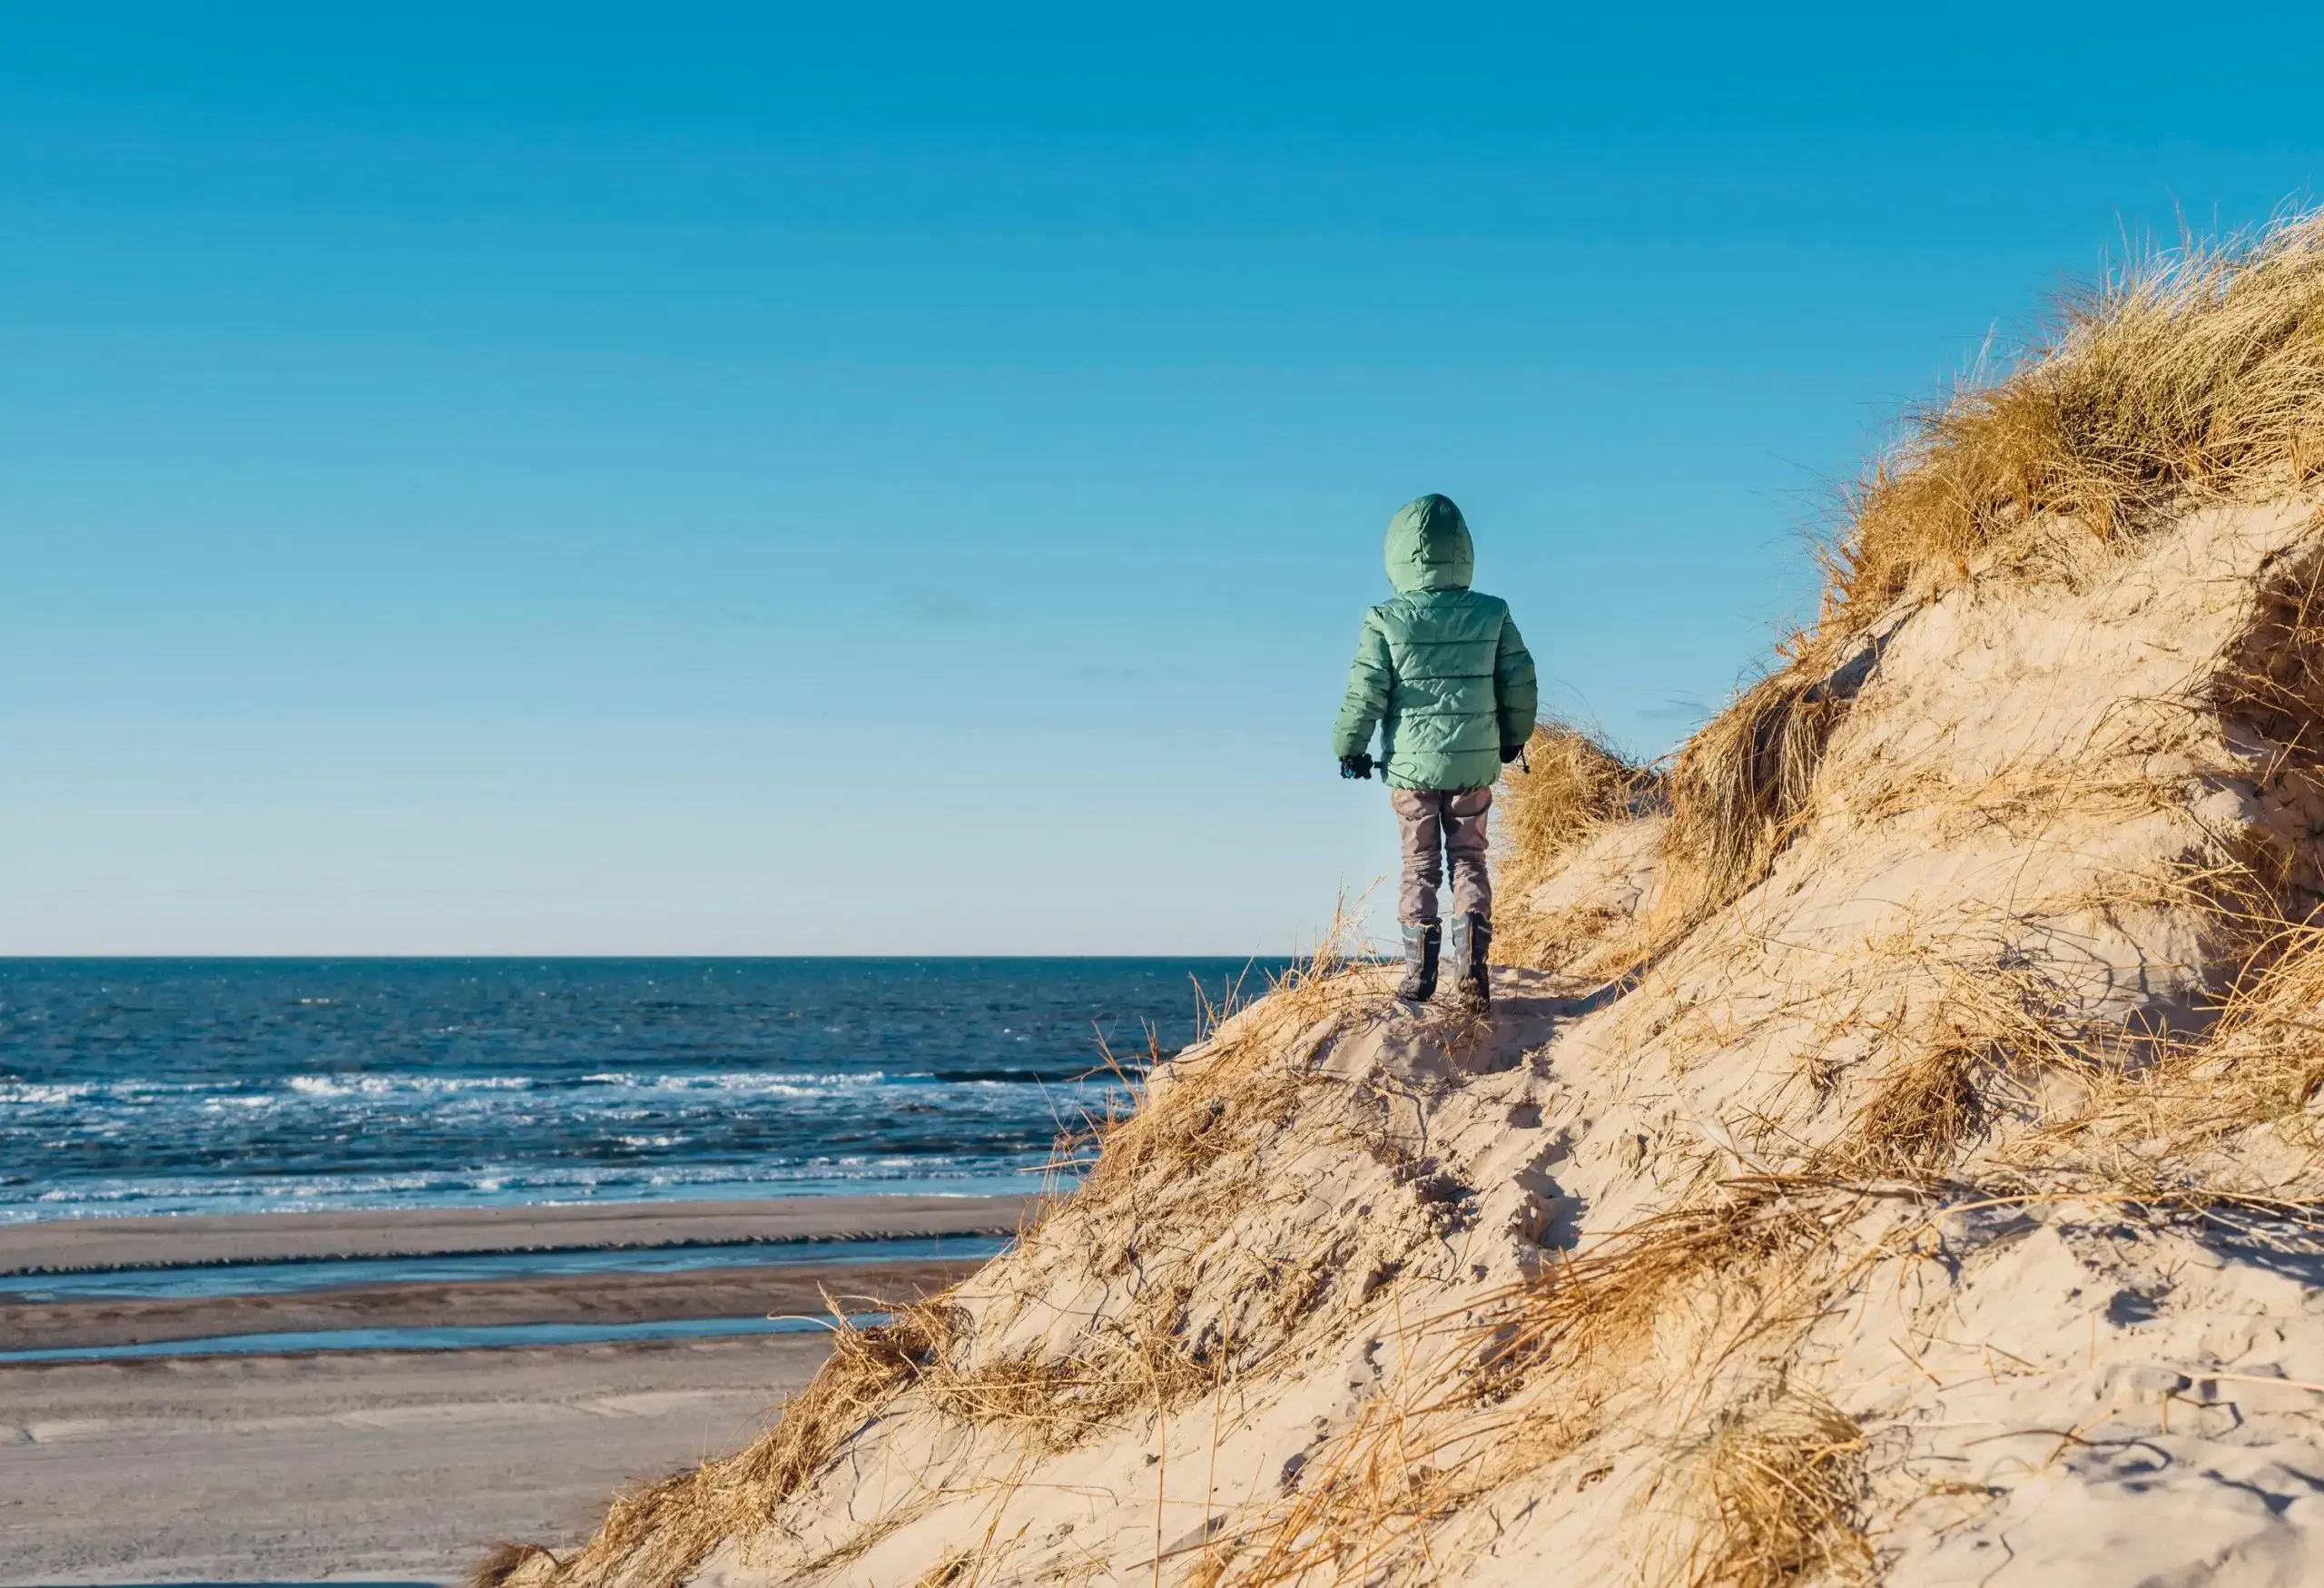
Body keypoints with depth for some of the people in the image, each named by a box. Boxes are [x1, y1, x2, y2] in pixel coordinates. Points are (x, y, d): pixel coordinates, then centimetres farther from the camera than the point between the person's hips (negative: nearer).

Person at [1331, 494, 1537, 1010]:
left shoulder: (1385, 622, -11)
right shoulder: (1492, 615, -4)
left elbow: (1364, 695, -9)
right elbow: (1520, 683, 2)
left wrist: (1350, 749, 7)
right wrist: (1514, 737, 20)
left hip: (1411, 765, -1)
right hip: (1475, 765, 1)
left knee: (1419, 865, 11)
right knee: (1469, 860, 12)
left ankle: (1419, 974, 9)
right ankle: (1472, 962, -6)